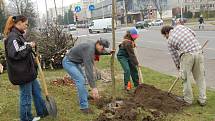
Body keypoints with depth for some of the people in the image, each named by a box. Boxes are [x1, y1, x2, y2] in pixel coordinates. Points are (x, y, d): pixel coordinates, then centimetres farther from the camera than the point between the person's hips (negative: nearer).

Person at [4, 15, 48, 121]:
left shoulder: (18, 35, 12)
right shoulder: (12, 36, -18)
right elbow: (15, 53, -27)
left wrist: (30, 47, 10)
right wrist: (29, 47, -19)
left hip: (28, 71, 10)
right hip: (22, 73, -10)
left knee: (37, 91, 20)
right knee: (26, 96, 4)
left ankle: (42, 112, 35)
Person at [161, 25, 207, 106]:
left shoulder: (170, 40, 9)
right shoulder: (180, 26, 15)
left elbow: (174, 56, 13)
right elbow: (193, 34, 16)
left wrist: (179, 67, 25)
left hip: (187, 55, -4)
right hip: (199, 52, 4)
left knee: (186, 78, 11)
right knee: (200, 77, 12)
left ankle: (188, 99, 21)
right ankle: (202, 99, 19)